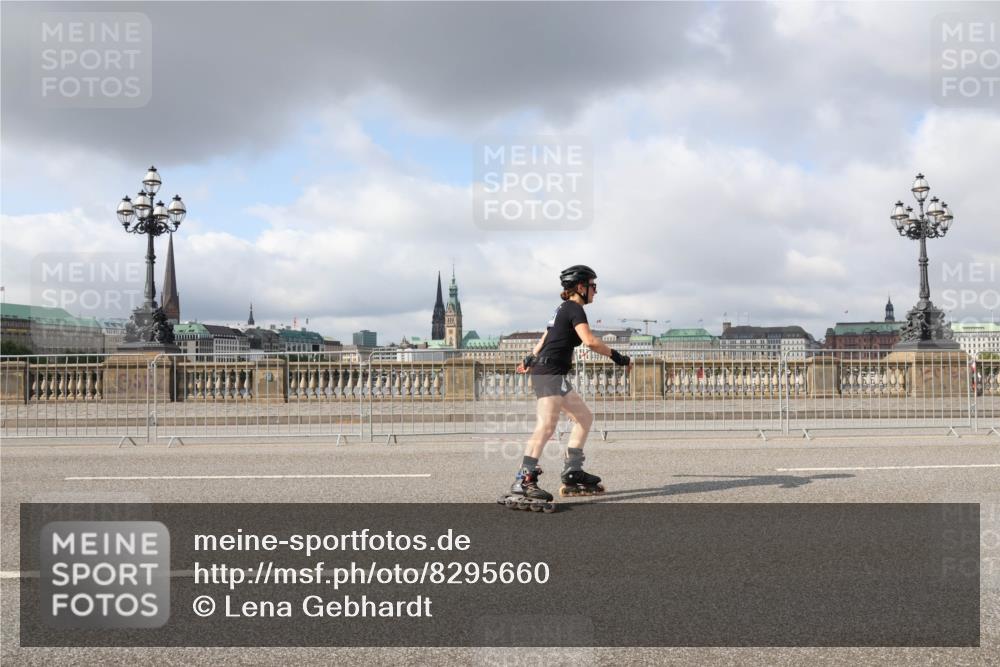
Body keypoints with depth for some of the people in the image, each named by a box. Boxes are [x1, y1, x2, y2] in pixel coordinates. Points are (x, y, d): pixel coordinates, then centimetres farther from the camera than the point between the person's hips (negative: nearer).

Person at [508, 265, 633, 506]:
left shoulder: (563, 309, 21)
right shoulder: (575, 309, -8)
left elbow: (544, 338, 31)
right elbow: (589, 340, -22)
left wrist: (530, 360, 42)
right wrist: (617, 357, -15)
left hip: (554, 376, 11)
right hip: (549, 372, -11)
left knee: (585, 417, 14)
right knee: (547, 426, -22)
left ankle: (572, 471, 15)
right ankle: (523, 480, -27)